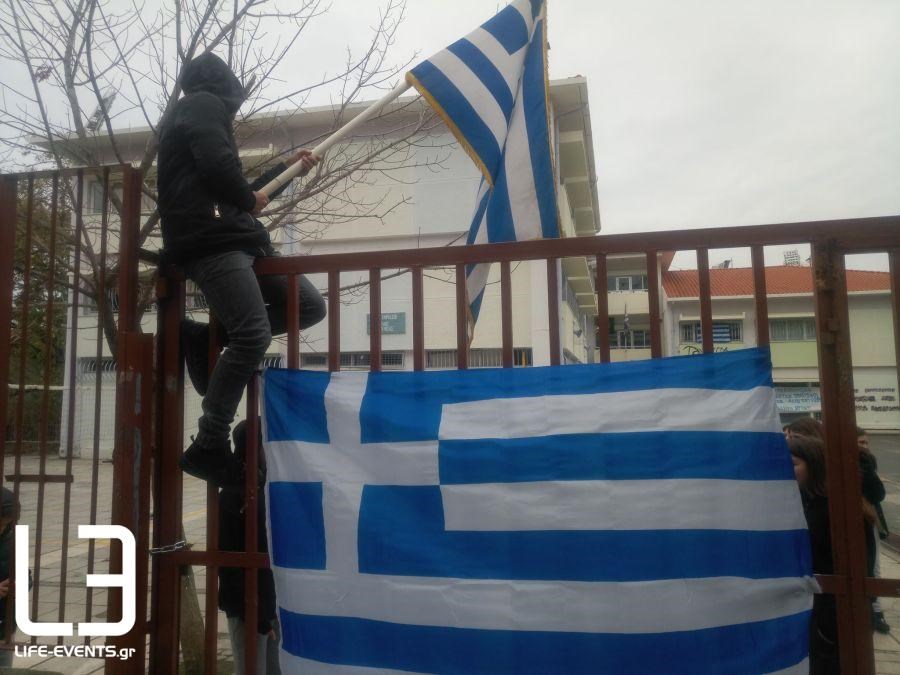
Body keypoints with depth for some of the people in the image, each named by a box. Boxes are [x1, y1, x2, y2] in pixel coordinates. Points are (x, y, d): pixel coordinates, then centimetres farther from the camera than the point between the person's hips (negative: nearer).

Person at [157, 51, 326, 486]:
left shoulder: (191, 112, 33)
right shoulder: (204, 105, 4)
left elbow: (231, 194, 33)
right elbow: (218, 166, -16)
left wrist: (289, 168, 38)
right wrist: (249, 200, 2)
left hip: (235, 238, 10)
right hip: (210, 242, -10)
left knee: (311, 308, 4)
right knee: (254, 335, -24)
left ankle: (205, 338, 3)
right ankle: (208, 446, -16)